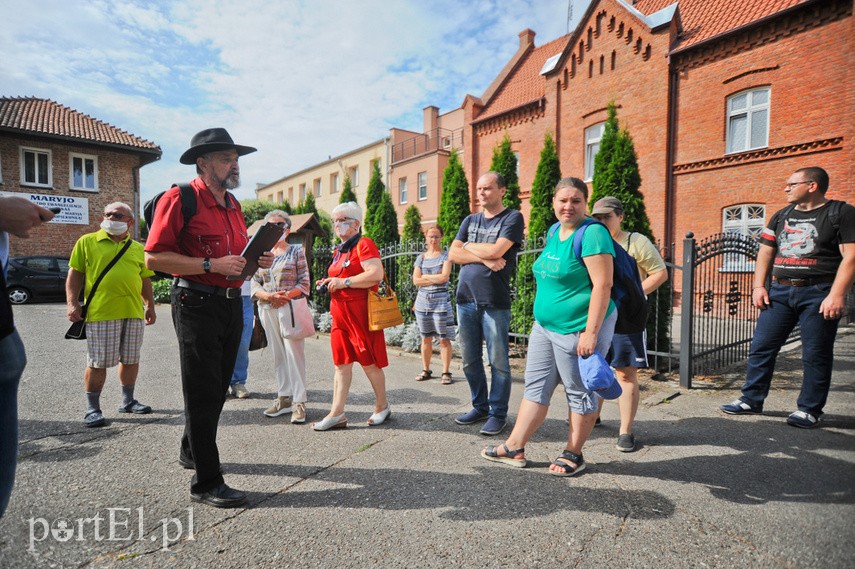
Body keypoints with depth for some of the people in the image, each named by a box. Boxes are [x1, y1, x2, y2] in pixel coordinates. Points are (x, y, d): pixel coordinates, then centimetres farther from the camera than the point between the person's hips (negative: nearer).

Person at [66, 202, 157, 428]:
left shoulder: (138, 249, 12)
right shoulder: (87, 242, 4)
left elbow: (145, 280, 17)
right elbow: (75, 274, 3)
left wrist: (150, 306, 14)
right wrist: (72, 303, -6)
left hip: (133, 312, 4)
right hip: (100, 312, -3)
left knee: (131, 359, 11)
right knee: (97, 363, 1)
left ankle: (127, 400, 26)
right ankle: (92, 408, 12)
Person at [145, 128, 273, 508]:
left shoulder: (233, 206, 15)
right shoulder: (179, 199, -9)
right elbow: (155, 257, -15)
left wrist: (256, 261, 3)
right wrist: (212, 265, -23)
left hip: (232, 304, 8)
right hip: (196, 303, -8)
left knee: (217, 390, 19)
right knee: (204, 394, -2)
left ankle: (192, 452, 41)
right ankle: (206, 482, 10)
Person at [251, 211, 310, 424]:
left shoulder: (296, 251, 4)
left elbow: (304, 283, -3)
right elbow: (255, 284, 8)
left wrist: (286, 295, -17)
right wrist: (269, 296, -11)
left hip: (290, 308, -4)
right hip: (267, 310, 4)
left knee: (294, 354, -6)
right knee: (278, 355, 9)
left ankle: (299, 402, 0)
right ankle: (284, 398, 19)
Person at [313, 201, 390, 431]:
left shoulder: (364, 244, -8)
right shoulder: (339, 250, 18)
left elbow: (376, 274, -22)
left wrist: (344, 282, -20)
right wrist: (329, 283, 10)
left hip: (361, 312, -8)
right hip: (340, 313, 8)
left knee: (369, 362, 2)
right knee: (341, 363, 7)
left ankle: (382, 405, 21)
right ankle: (337, 413, 11)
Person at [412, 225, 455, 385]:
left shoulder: (445, 256, 1)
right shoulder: (421, 258, 11)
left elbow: (444, 277, -13)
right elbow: (416, 281, 1)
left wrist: (425, 276, -3)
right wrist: (435, 279, -7)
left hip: (441, 300, -4)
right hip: (423, 300, 4)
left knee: (444, 339, -3)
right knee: (425, 338, 10)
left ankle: (446, 372, 4)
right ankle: (426, 370, 20)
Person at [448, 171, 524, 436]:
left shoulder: (512, 217, -1)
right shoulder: (470, 220, 15)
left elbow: (496, 250, -16)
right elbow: (453, 254, 4)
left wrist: (468, 247, 0)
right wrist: (483, 258, -10)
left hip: (494, 302, -5)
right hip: (466, 299, 6)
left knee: (498, 361, 2)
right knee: (470, 360, 12)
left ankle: (498, 413, 16)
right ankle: (480, 407, 27)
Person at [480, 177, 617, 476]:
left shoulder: (592, 234, -15)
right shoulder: (554, 232, 11)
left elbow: (602, 286, -21)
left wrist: (591, 332, -23)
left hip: (577, 329, -9)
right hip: (545, 326, 9)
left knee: (580, 392, 8)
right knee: (536, 386, 13)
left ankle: (573, 454, 25)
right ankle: (514, 448, 23)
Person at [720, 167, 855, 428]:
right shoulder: (782, 216, 16)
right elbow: (765, 252, 15)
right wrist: (759, 286, 4)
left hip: (819, 294, -5)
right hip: (780, 292, 5)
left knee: (815, 355, 2)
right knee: (761, 347, 3)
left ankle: (809, 410, 15)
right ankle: (751, 400, 12)